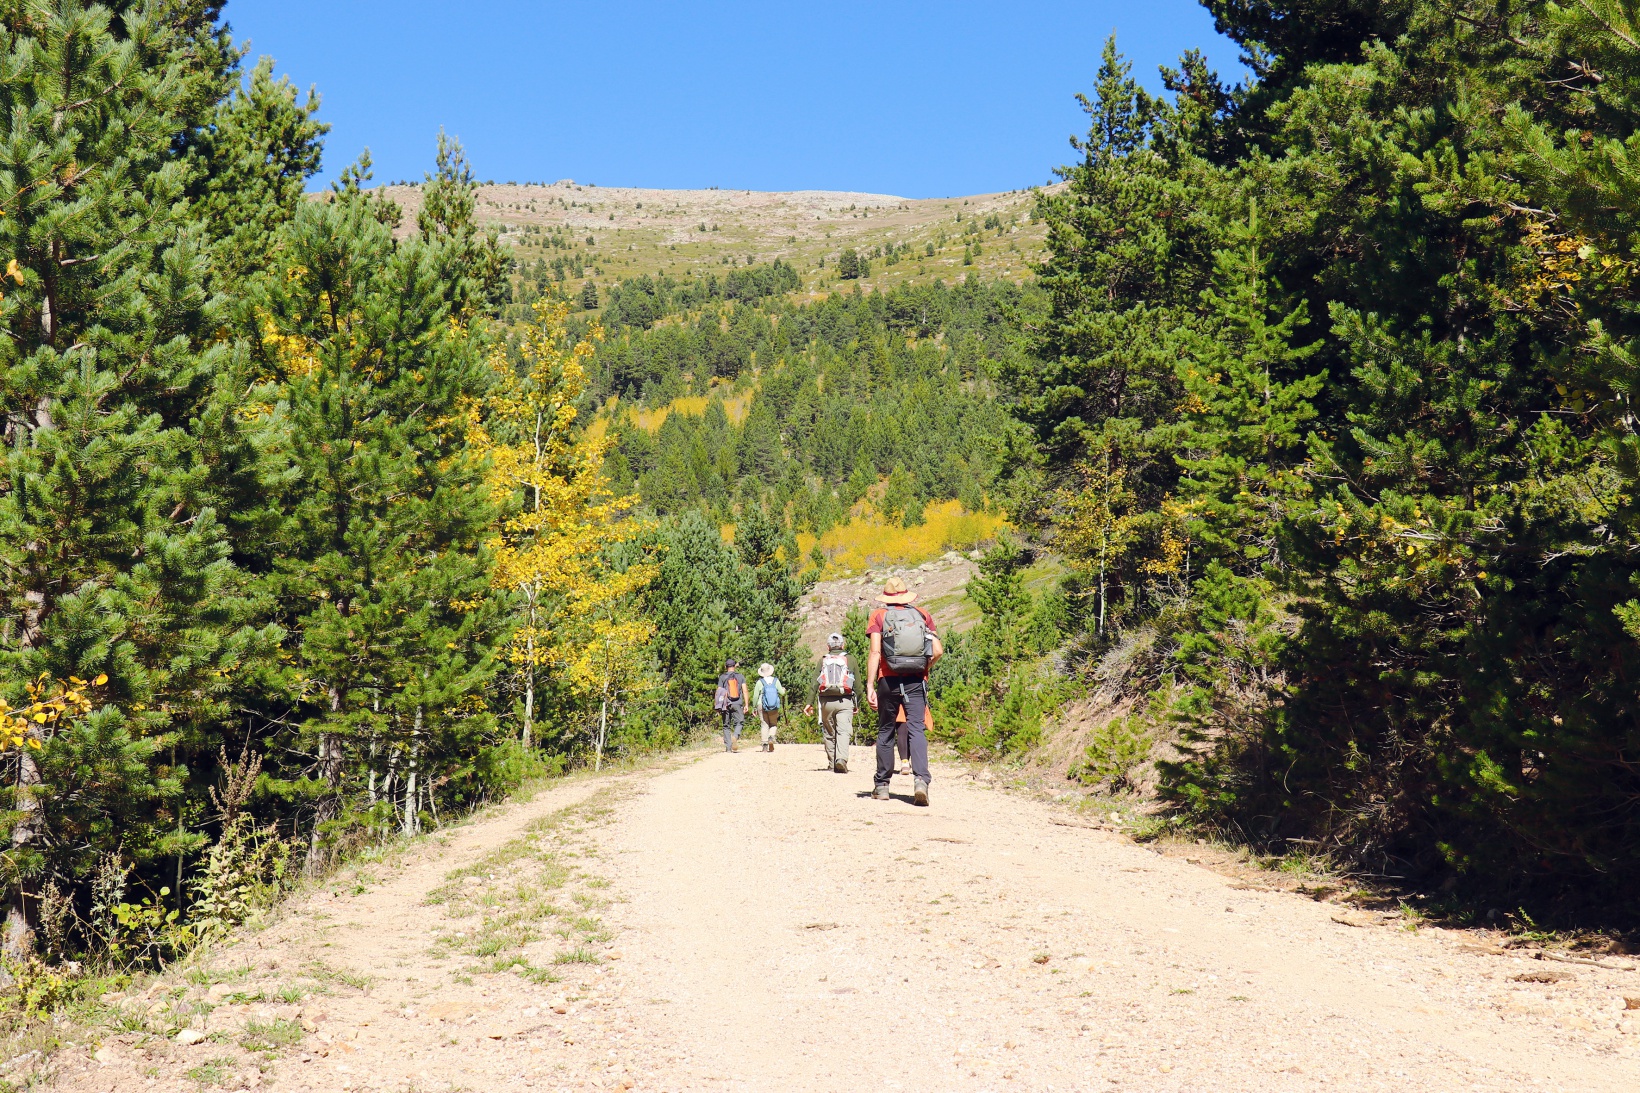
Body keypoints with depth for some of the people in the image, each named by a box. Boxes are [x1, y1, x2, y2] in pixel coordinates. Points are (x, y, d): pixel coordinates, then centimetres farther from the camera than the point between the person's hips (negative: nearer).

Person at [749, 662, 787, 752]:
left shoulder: (760, 682, -5)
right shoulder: (776, 681, -1)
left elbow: (755, 696, -5)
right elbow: (782, 693, 2)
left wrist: (754, 707, 6)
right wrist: (784, 689, 26)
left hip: (762, 706, -1)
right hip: (774, 707, 1)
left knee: (765, 725, 5)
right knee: (773, 724, 14)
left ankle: (765, 744, -2)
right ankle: (771, 736, -14)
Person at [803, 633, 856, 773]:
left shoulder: (822, 660, 12)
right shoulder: (850, 659, 9)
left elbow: (815, 682, 5)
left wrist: (810, 703, 5)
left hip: (826, 701, 2)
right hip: (844, 701, -2)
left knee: (828, 733, 14)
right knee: (844, 731, -11)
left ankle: (832, 763, 14)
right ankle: (842, 758, -32)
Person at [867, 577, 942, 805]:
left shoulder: (879, 616, 3)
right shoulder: (923, 615, 9)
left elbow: (875, 652, -7)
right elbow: (938, 651, 2)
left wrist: (870, 686, -8)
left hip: (889, 680, -1)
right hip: (916, 681, 1)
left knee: (885, 731, 11)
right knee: (917, 729, -4)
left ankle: (882, 786, 16)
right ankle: (920, 779, -24)